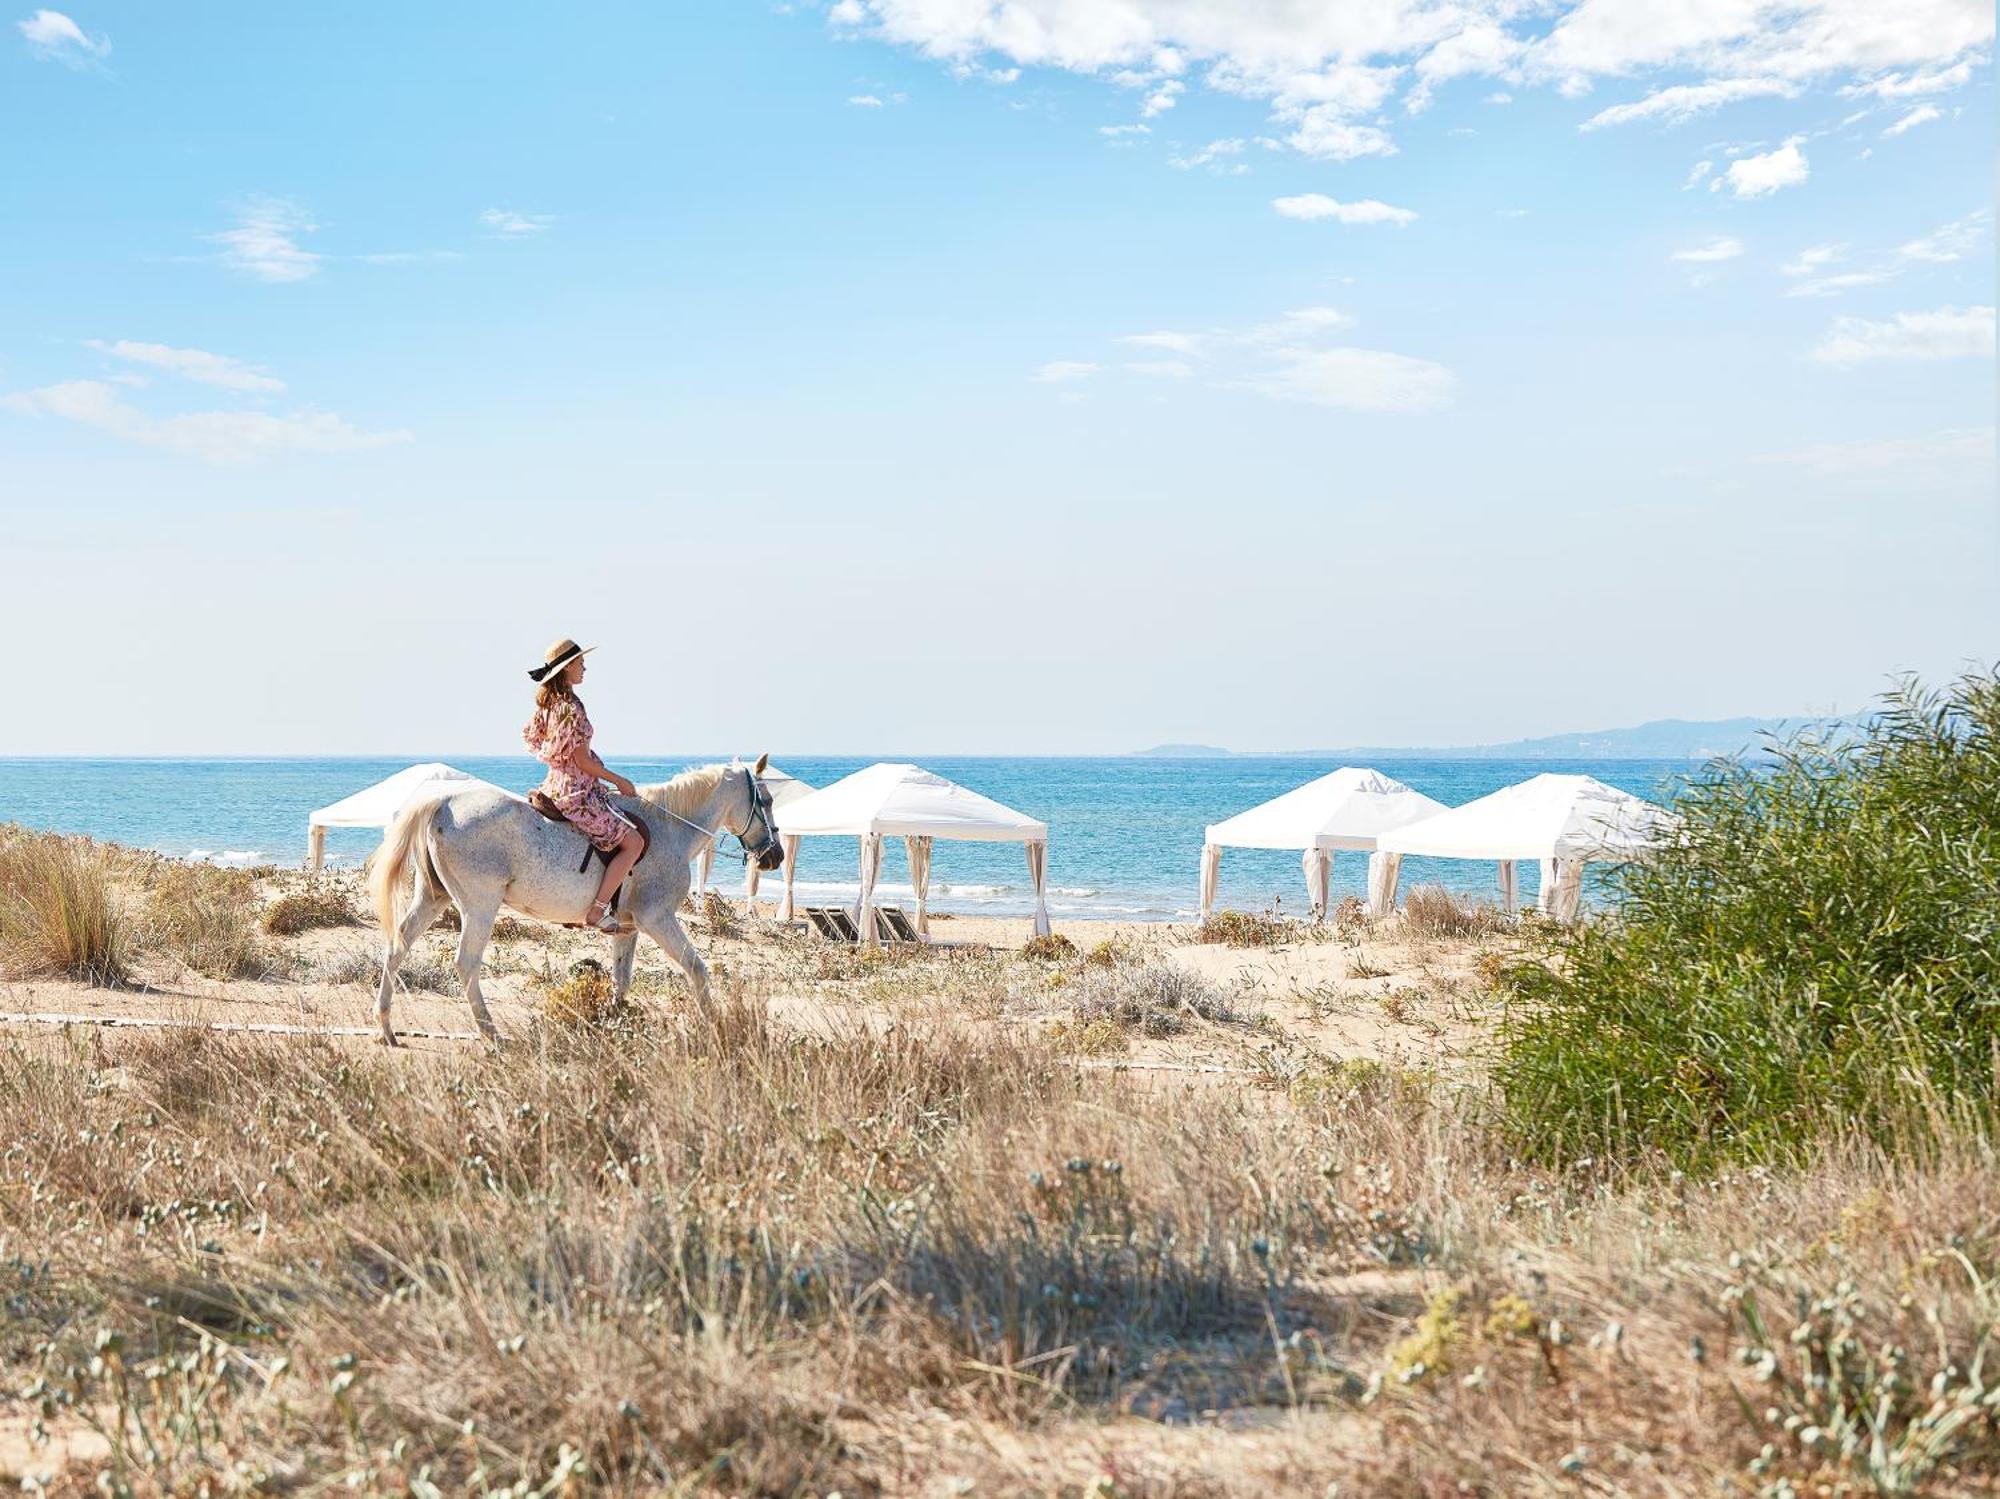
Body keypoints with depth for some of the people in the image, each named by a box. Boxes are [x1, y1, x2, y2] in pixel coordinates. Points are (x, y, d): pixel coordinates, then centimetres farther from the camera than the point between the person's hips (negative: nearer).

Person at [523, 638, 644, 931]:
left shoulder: (548, 704, 10)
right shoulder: (571, 707, -18)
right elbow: (582, 761, -19)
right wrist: (620, 781, -8)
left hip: (556, 786, 10)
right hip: (577, 794, -10)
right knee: (634, 842, -8)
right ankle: (597, 911, -12)